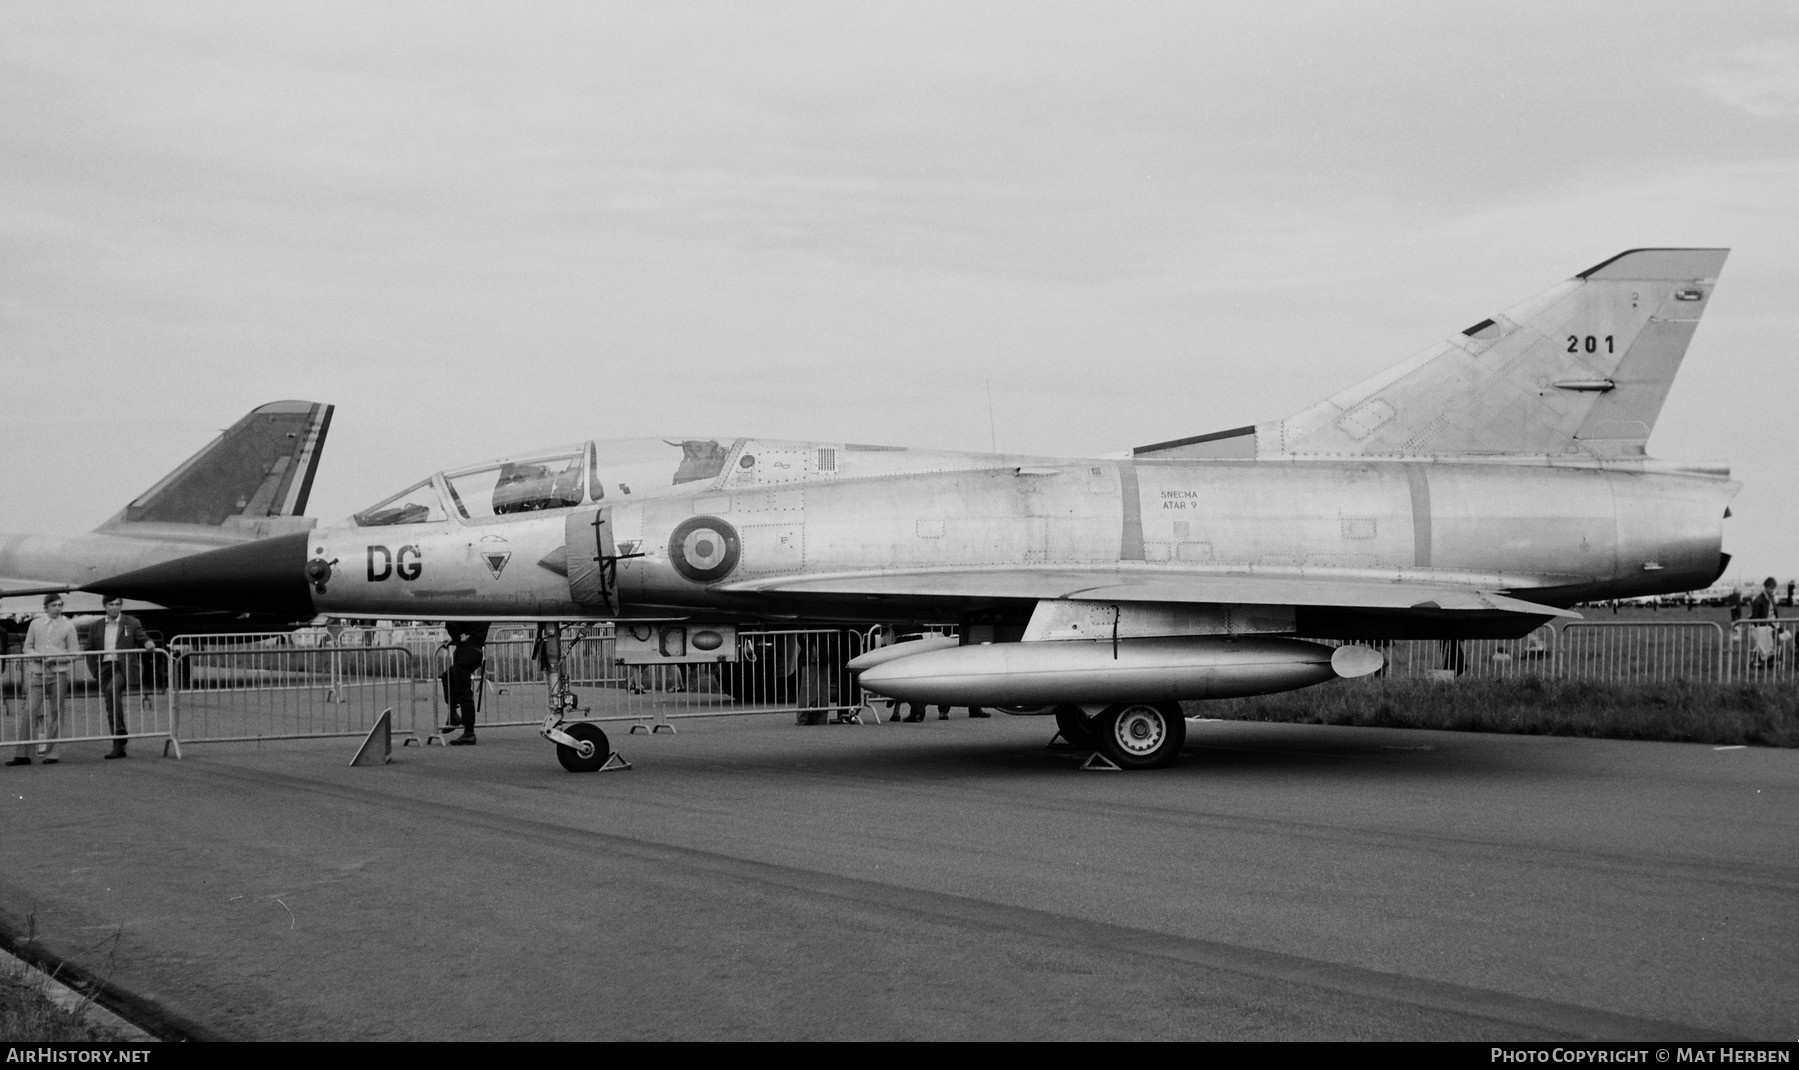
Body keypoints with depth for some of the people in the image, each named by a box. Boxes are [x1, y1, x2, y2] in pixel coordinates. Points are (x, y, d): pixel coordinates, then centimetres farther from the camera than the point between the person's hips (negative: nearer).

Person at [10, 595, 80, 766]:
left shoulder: (68, 626, 4)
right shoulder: (35, 624, 10)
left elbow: (74, 653, 2)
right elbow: (27, 647, 14)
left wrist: (55, 657, -12)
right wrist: (37, 655, -7)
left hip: (59, 673, -1)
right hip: (37, 673, 1)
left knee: (56, 713, 0)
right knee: (30, 711, -5)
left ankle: (50, 753, 7)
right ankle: (23, 754, -3)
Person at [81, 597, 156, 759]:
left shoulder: (132, 623, 6)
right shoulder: (95, 626, 13)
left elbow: (143, 640, 8)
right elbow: (89, 651, 16)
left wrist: (149, 644, -17)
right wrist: (95, 672, 5)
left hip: (124, 667, -4)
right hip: (105, 668, 4)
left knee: (112, 689, -32)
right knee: (110, 708, 3)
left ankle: (120, 732, -26)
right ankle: (119, 746, 8)